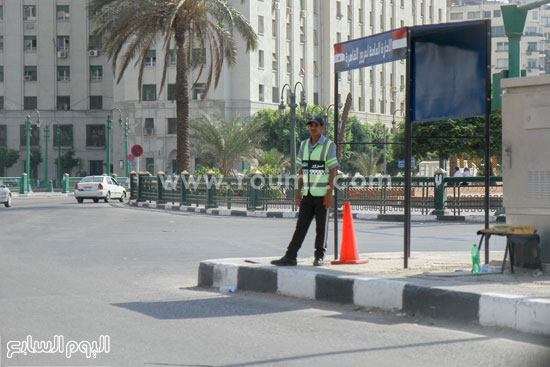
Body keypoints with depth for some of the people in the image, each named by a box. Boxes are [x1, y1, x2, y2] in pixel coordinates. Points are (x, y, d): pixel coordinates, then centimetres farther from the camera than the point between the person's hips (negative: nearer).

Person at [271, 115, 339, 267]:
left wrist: (330, 193, -13)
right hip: (308, 193, 4)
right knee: (301, 226, 1)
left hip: (322, 194, -4)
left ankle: (319, 255, 13)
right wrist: (299, 191, 11)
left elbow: (333, 171, -7)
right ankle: (290, 257, -2)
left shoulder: (329, 145, -4)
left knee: (321, 226, 2)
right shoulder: (304, 145, 12)